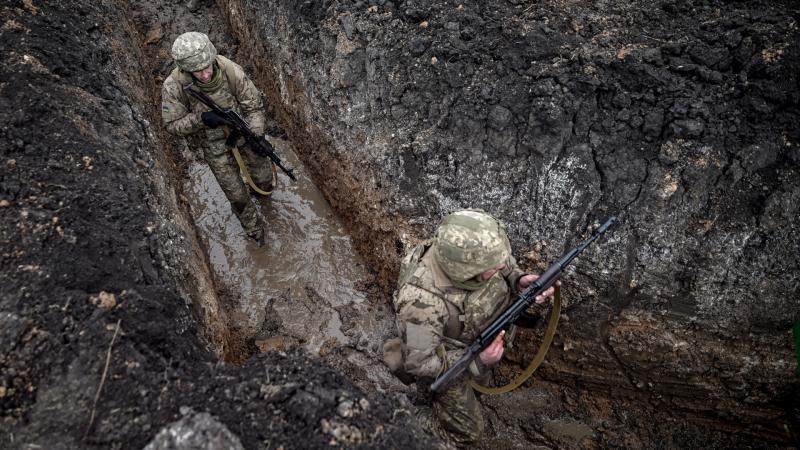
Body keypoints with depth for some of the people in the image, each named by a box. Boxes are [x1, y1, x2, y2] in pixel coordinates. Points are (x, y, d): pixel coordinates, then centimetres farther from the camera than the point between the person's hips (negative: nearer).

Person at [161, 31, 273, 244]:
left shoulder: (230, 70, -27)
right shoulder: (173, 87, -27)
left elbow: (254, 104, -18)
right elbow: (173, 124, -16)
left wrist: (257, 136, -31)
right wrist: (201, 119, -34)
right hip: (214, 145, -1)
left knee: (263, 177, 18)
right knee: (236, 194, 9)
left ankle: (262, 186, 58)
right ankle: (253, 228, 37)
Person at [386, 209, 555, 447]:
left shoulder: (470, 249, -29)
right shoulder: (422, 301, -45)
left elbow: (505, 263, -5)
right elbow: (419, 363, -31)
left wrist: (518, 279, -25)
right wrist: (476, 362, -37)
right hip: (444, 356, -6)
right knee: (467, 431, 5)